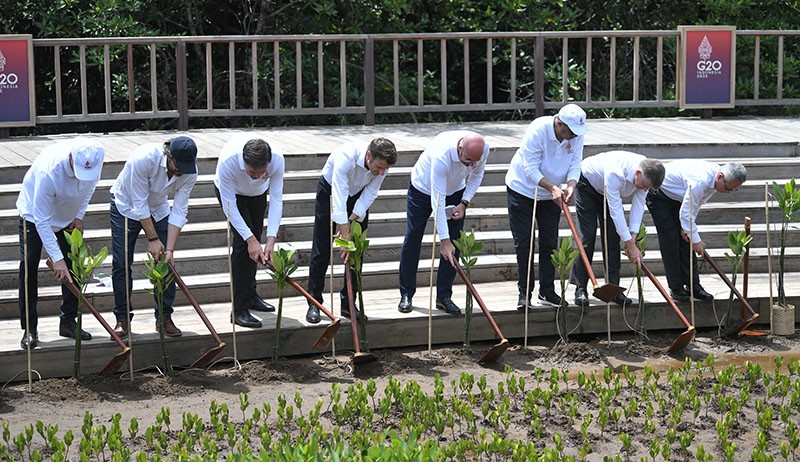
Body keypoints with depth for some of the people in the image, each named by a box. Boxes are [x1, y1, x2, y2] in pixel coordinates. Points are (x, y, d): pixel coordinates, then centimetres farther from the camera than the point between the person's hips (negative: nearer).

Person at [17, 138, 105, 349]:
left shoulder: (96, 155, -27)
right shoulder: (48, 171, -43)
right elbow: (41, 220, -36)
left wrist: (79, 216, -4)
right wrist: (57, 258, -37)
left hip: (69, 215, 5)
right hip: (34, 212, -5)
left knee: (73, 265, 0)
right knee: (29, 264, -13)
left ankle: (68, 322, 12)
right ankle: (29, 329, -6)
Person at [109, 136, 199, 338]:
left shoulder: (189, 172, -24)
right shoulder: (143, 158, -37)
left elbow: (179, 211, -19)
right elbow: (139, 204, -29)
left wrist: (170, 249, -24)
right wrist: (152, 239, -24)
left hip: (158, 208, 4)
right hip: (127, 206, -4)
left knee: (166, 262, -5)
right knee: (122, 264, -7)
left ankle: (164, 317, 4)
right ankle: (122, 319, 2)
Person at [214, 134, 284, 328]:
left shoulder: (277, 159, -37)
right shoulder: (227, 162, -44)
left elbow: (276, 199, -30)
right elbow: (229, 205, -35)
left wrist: (271, 238, -37)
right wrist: (250, 239, -37)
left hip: (258, 193, 4)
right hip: (231, 191, -4)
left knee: (255, 241, 10)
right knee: (243, 242, -17)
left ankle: (250, 295, 31)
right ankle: (239, 309, -16)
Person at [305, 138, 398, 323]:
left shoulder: (382, 164, -26)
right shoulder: (346, 157, -41)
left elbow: (369, 194, -16)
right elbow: (339, 198, -44)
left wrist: (352, 220, -26)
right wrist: (345, 234, -47)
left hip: (358, 194, 4)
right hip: (330, 189, -4)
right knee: (321, 251, -3)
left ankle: (348, 304, 9)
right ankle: (314, 304, 6)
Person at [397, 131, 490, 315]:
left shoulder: (483, 148, -27)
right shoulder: (442, 154, -43)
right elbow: (437, 201, -40)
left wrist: (464, 203, -14)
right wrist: (443, 239, -39)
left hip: (455, 191, 4)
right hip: (423, 188, -4)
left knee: (454, 244, -3)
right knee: (412, 241, -2)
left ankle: (444, 296, 4)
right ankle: (406, 295, 10)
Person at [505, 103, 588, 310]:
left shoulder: (577, 135, -13)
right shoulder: (538, 130, -29)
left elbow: (575, 165, -9)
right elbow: (531, 170, -28)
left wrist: (570, 185, -29)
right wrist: (552, 188, -37)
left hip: (552, 194, 5)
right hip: (523, 190, -5)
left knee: (550, 243, 6)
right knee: (524, 244, -4)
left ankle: (547, 291, 17)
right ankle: (524, 293, 2)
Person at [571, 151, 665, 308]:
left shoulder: (647, 174, -25)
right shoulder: (615, 173, -45)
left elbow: (638, 205, -18)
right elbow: (616, 211, -41)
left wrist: (633, 236, -27)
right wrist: (631, 245, -38)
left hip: (609, 192, 6)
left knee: (613, 238, -3)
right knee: (587, 236, -13)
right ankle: (580, 289, -10)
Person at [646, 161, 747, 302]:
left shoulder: (714, 179, -9)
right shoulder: (700, 180, -38)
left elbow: (695, 205, 3)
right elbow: (686, 212, -34)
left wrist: (687, 228, -5)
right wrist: (696, 240, -29)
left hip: (677, 197, 9)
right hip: (659, 195, -9)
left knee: (686, 240, 3)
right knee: (670, 239, -11)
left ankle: (693, 286, 5)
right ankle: (676, 289, -6)